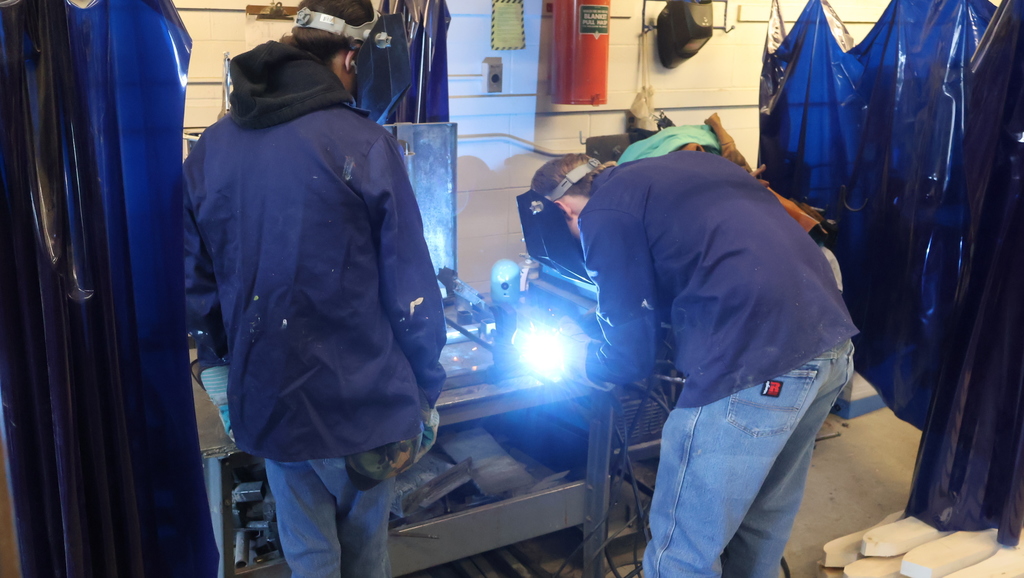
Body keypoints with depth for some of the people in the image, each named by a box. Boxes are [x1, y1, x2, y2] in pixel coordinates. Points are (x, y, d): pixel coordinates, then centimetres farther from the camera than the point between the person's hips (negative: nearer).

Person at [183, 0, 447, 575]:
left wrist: (219, 367, 20)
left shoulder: (209, 150, 1)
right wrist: (427, 392, 0)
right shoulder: (366, 146, -13)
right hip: (363, 400, -3)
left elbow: (197, 283, 7)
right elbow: (412, 291, -12)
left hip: (268, 401, 3)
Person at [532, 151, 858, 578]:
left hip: (756, 367, -9)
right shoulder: (683, 164, 23)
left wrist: (567, 362, 22)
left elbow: (629, 359, 1)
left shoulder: (603, 214, -1)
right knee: (764, 526, 26)